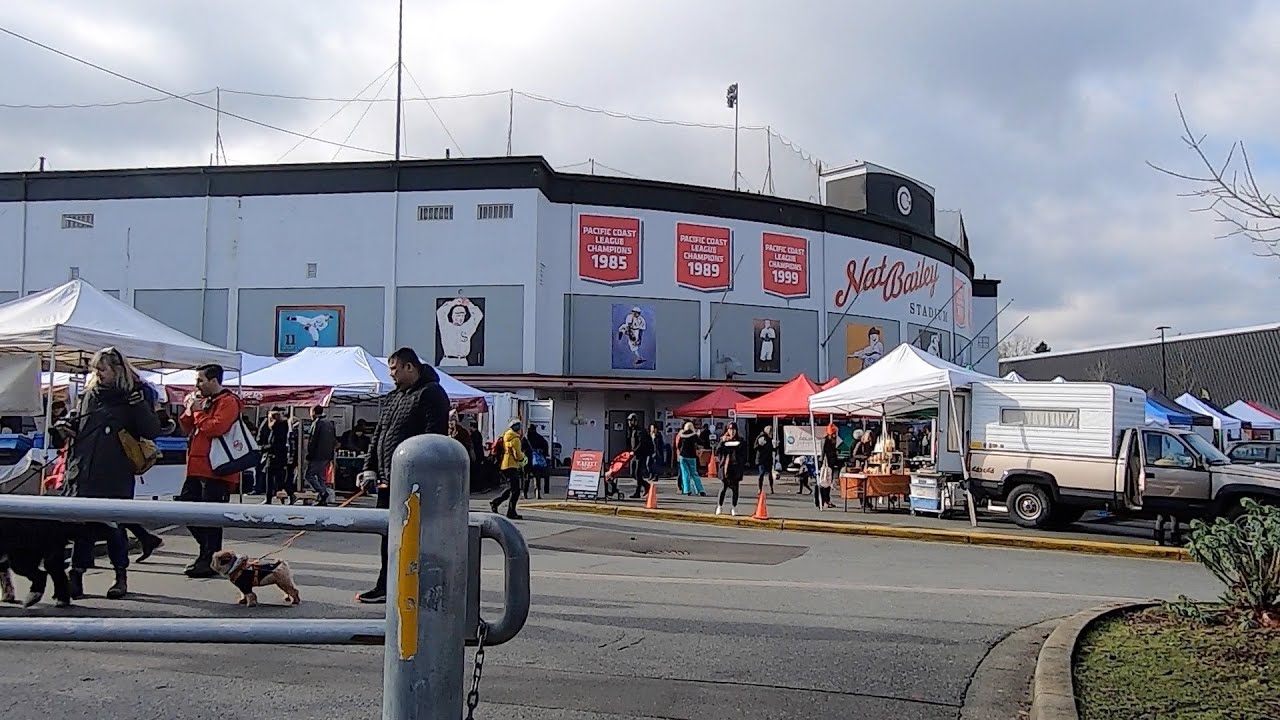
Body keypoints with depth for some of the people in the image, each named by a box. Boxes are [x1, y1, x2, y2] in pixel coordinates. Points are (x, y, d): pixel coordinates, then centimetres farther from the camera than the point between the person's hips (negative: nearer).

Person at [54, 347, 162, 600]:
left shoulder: (133, 396, 0)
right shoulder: (90, 394, 13)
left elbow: (152, 432, -7)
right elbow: (77, 422, 26)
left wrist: (140, 406, -21)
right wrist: (64, 426, 5)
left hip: (115, 477, -4)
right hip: (82, 474, 4)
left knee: (114, 527, 2)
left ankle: (121, 576, 17)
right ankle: (75, 577, 7)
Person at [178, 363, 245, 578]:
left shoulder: (228, 402, -9)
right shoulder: (203, 400, 19)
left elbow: (216, 428, -22)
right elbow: (187, 429, 20)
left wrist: (198, 412, -11)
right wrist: (188, 411, 4)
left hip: (216, 471, -10)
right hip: (198, 469, 10)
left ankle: (210, 562, 2)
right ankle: (208, 552, 24)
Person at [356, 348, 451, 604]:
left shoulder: (431, 393, -6)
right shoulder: (391, 398, 21)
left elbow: (433, 437, -16)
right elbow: (377, 435, 24)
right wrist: (370, 468, 13)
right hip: (388, 481, 9)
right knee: (388, 535, 14)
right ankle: (385, 586, 23)